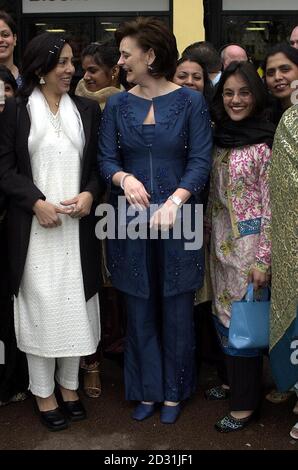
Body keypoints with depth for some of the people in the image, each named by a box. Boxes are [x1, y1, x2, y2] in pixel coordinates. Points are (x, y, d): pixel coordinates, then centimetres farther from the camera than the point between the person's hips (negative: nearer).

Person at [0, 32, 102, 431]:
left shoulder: (87, 109, 10)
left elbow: (99, 164, 10)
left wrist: (90, 193, -9)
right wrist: (36, 202, -15)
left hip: (78, 226, 3)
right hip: (34, 227, -3)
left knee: (75, 304, 8)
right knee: (41, 306, 2)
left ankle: (69, 385, 24)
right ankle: (43, 393, 17)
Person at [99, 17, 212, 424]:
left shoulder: (191, 102, -3)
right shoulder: (117, 105, 4)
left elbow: (200, 161, -9)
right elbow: (106, 159, 1)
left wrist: (175, 201, -24)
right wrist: (124, 179, -22)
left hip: (177, 221, -2)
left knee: (176, 310, 8)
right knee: (140, 311, 11)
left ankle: (174, 391, 28)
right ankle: (146, 390, 28)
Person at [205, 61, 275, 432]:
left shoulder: (265, 142, -13)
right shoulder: (218, 136, 7)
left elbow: (271, 205, -14)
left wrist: (263, 259, -16)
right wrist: (209, 234, 11)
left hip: (248, 244, -6)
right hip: (220, 242, 7)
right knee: (223, 313, 16)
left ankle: (246, 403, 17)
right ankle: (234, 380, 36)